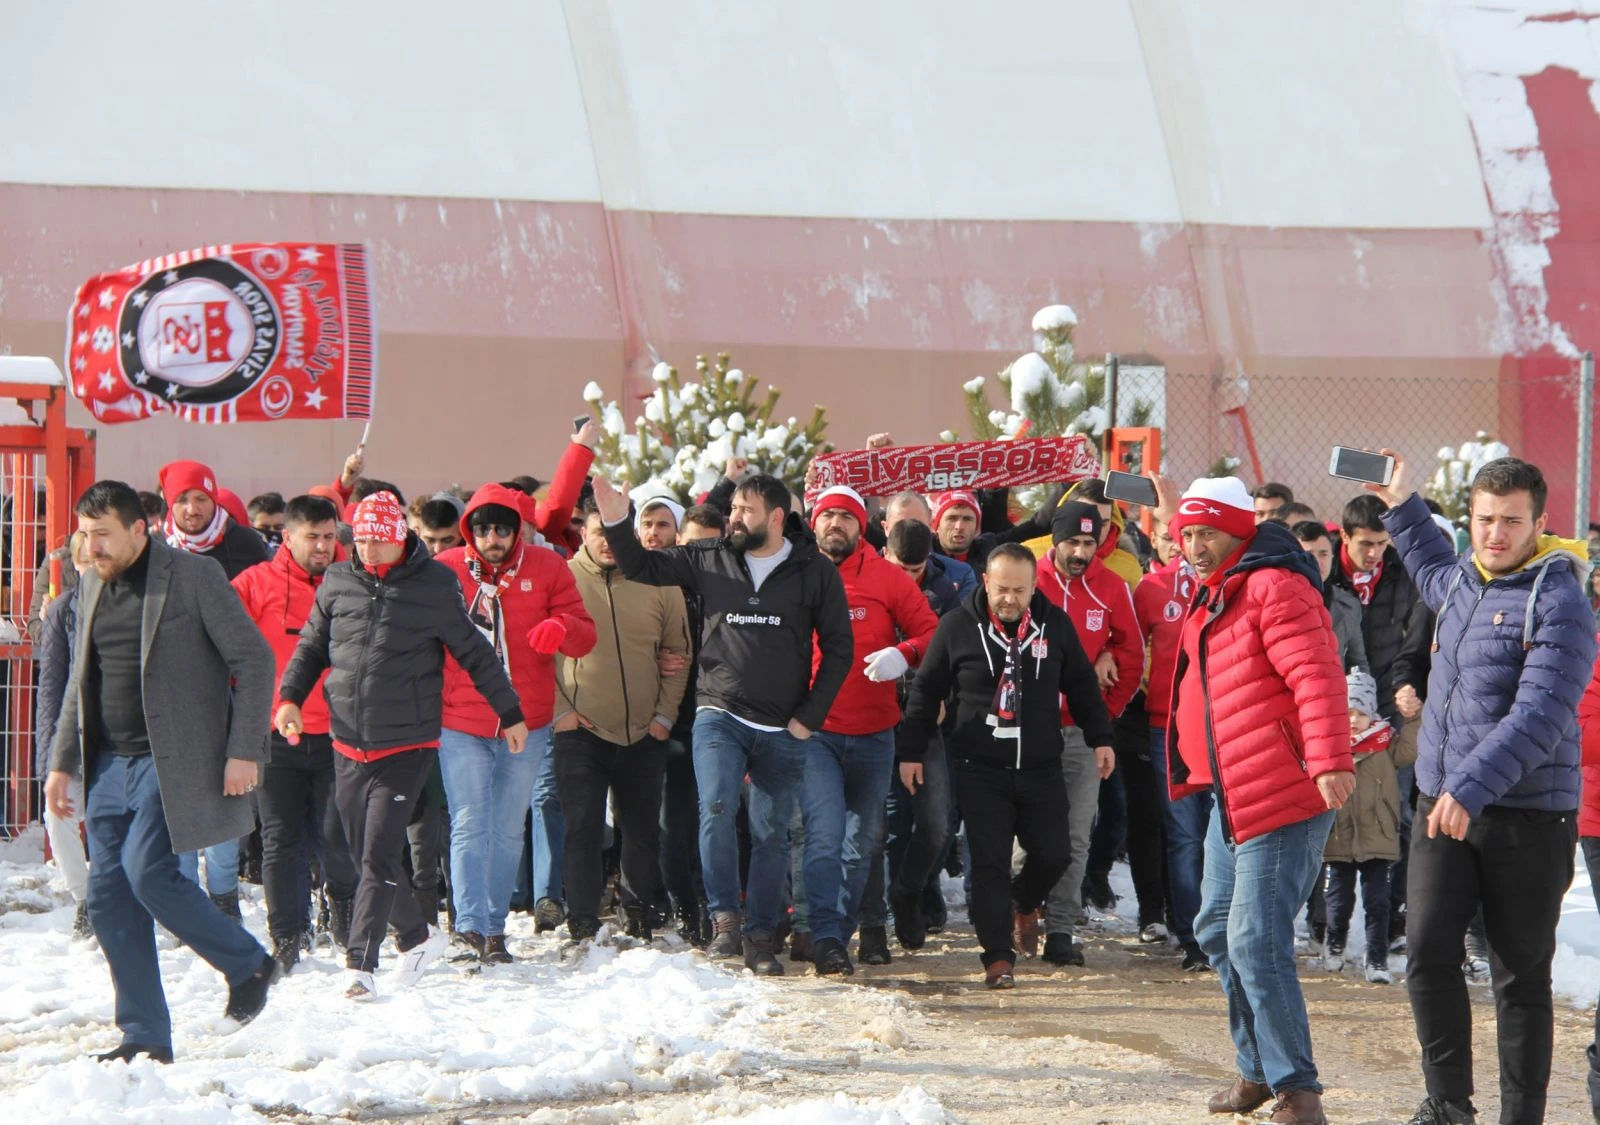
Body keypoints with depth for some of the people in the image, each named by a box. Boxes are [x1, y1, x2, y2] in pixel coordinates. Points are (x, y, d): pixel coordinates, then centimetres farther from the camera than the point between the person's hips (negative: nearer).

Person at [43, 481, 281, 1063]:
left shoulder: (193, 577, -8)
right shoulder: (92, 587, 12)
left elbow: (254, 660, -8)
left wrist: (244, 751, -13)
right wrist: (62, 762, 17)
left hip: (175, 759, -7)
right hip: (111, 763, 7)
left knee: (147, 870, -20)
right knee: (108, 894, 1)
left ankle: (249, 965, 2)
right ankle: (144, 1035, 9)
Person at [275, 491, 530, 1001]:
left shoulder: (435, 585, -4)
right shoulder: (337, 582, 6)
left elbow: (475, 652, 4)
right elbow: (311, 646, 17)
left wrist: (510, 712, 10)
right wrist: (290, 697, 1)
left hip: (406, 747, -4)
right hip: (348, 746, 5)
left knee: (379, 858, -12)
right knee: (366, 857, 11)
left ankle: (360, 963, -11)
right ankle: (417, 935, 31)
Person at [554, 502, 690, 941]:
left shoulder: (659, 583, 3)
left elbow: (679, 653, 10)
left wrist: (664, 715, 3)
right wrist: (559, 708, -5)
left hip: (644, 734, 2)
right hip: (581, 731, -2)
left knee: (643, 832, 10)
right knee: (584, 830, -6)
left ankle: (638, 921, 24)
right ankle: (582, 926, -3)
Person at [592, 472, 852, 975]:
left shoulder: (815, 571, 1)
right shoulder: (709, 560, 4)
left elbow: (837, 647, 4)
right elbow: (641, 567, 10)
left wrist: (809, 717, -1)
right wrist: (616, 521, -8)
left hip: (783, 729, 0)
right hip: (719, 714, 0)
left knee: (771, 833, 5)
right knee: (716, 809, -21)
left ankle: (761, 937, 14)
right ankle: (724, 916, -8)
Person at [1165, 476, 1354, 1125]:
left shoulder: (1275, 588, -13)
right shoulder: (1213, 598, 18)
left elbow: (1316, 676, -25)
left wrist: (1330, 758, -35)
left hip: (1285, 799, -11)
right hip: (1232, 800, 11)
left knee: (1256, 943, -13)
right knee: (1217, 931, 17)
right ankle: (1260, 1068, 29)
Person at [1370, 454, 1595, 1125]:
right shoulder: (1461, 581, 11)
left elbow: (1539, 717, -24)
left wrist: (1472, 787, -32)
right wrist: (1400, 507, 37)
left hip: (1528, 817, -6)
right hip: (1441, 806, 6)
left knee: (1521, 976, 2)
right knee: (1428, 953, -4)